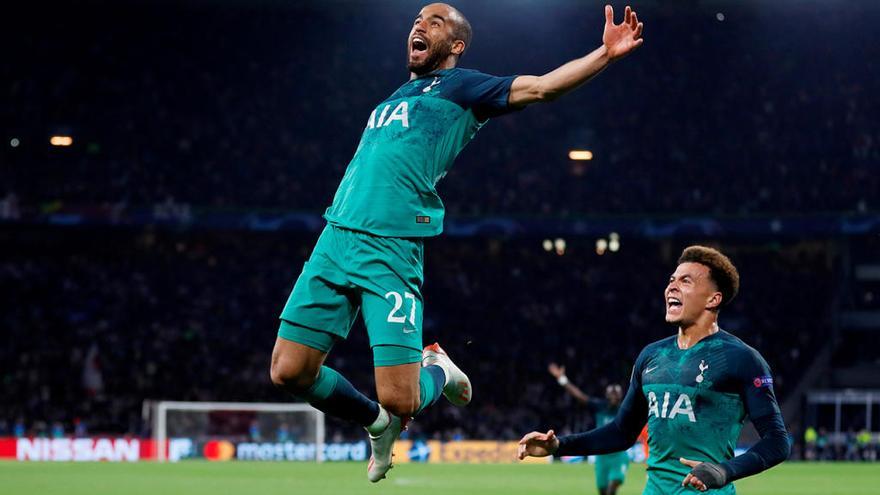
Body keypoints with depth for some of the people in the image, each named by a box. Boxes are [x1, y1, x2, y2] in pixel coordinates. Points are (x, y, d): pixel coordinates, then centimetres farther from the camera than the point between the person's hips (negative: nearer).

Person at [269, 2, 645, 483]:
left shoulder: (460, 87, 7)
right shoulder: (396, 96, 27)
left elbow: (539, 86, -5)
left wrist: (605, 53, -15)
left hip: (392, 249, -6)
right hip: (335, 238, 6)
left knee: (400, 400, -13)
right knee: (289, 371, -1)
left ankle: (437, 371, 23)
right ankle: (378, 424, 23)